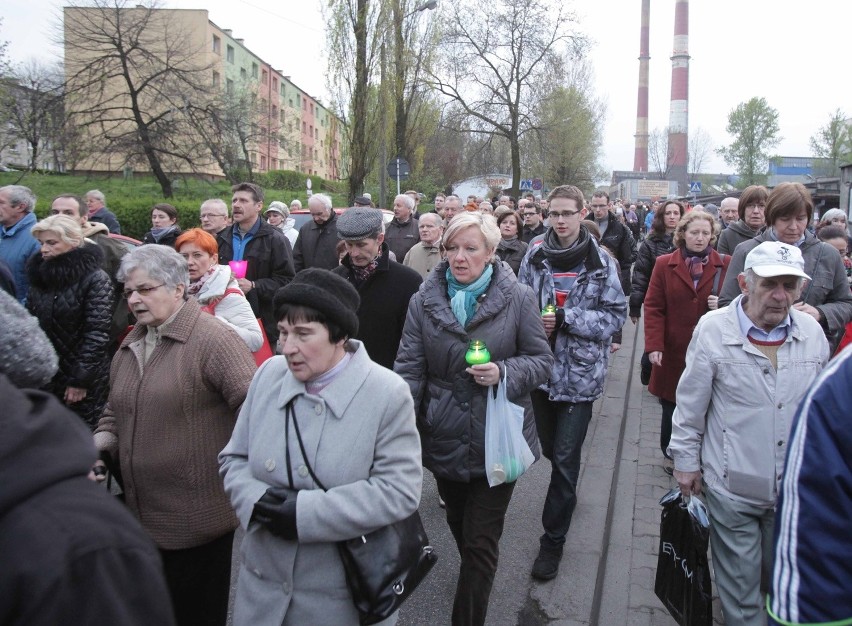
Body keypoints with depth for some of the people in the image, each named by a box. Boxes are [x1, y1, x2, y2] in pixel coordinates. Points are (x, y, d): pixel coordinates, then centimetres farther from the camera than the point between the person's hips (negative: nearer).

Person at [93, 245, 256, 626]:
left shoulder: (213, 339, -16)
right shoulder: (130, 345, 12)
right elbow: (115, 412, 20)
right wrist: (98, 446, 1)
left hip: (198, 518, -7)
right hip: (141, 511, 8)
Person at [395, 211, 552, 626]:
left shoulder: (518, 299, -7)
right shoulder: (425, 300, -2)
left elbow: (541, 360, -1)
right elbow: (409, 369, -4)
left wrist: (504, 372, -21)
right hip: (445, 439, 3)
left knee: (481, 541, 2)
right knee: (459, 525, 24)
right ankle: (476, 582, 53)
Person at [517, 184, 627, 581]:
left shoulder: (601, 262, -6)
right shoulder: (535, 256, 1)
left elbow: (616, 315, -7)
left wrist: (566, 318, -18)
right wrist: (536, 324, -11)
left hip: (581, 371, -3)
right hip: (542, 366, 3)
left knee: (565, 457, -2)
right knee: (549, 448, 19)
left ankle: (553, 539, 12)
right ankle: (566, 495, 49)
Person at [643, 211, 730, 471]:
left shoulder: (726, 265, 4)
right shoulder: (664, 264, 4)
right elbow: (653, 307, -1)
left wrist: (723, 306, -12)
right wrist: (654, 345, -10)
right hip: (673, 353, 0)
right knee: (671, 407, 7)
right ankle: (671, 455, 25)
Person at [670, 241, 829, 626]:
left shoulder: (812, 333, -1)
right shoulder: (713, 330, -12)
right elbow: (690, 405, -5)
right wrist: (686, 461, -2)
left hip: (794, 487, 4)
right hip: (733, 485, -3)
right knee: (739, 583, 10)